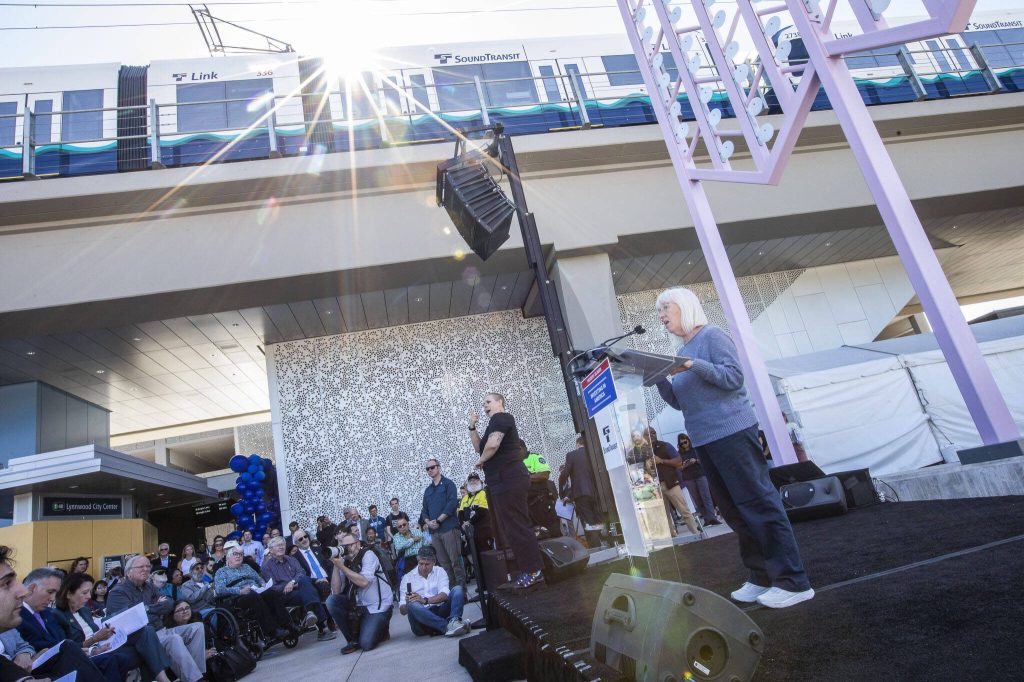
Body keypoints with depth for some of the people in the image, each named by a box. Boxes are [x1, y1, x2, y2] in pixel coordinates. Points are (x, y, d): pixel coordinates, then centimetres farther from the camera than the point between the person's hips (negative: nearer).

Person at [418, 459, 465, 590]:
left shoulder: (448, 484, 1)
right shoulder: (427, 490, 19)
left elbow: (453, 503, -11)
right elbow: (424, 510, 19)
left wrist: (438, 521, -13)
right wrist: (428, 522, -3)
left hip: (449, 528, -6)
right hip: (434, 531, 6)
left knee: (455, 561, -7)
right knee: (443, 563, 7)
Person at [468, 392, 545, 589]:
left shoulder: (500, 418, -8)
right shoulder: (497, 422, 24)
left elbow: (493, 444, -23)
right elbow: (479, 447, 26)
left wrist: (481, 461, -5)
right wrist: (472, 427, 15)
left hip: (508, 479, -11)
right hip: (503, 481, 11)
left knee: (516, 527, -8)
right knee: (512, 528, 13)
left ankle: (534, 571, -3)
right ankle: (530, 570, 18)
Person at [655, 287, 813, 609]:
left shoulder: (711, 335, -5)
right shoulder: (681, 353, 17)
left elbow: (734, 377, -14)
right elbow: (679, 402, 15)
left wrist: (693, 365, -24)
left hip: (732, 432, -8)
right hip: (704, 440, 9)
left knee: (758, 502, -6)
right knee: (733, 510, 11)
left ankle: (794, 581, 1)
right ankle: (762, 576, 20)